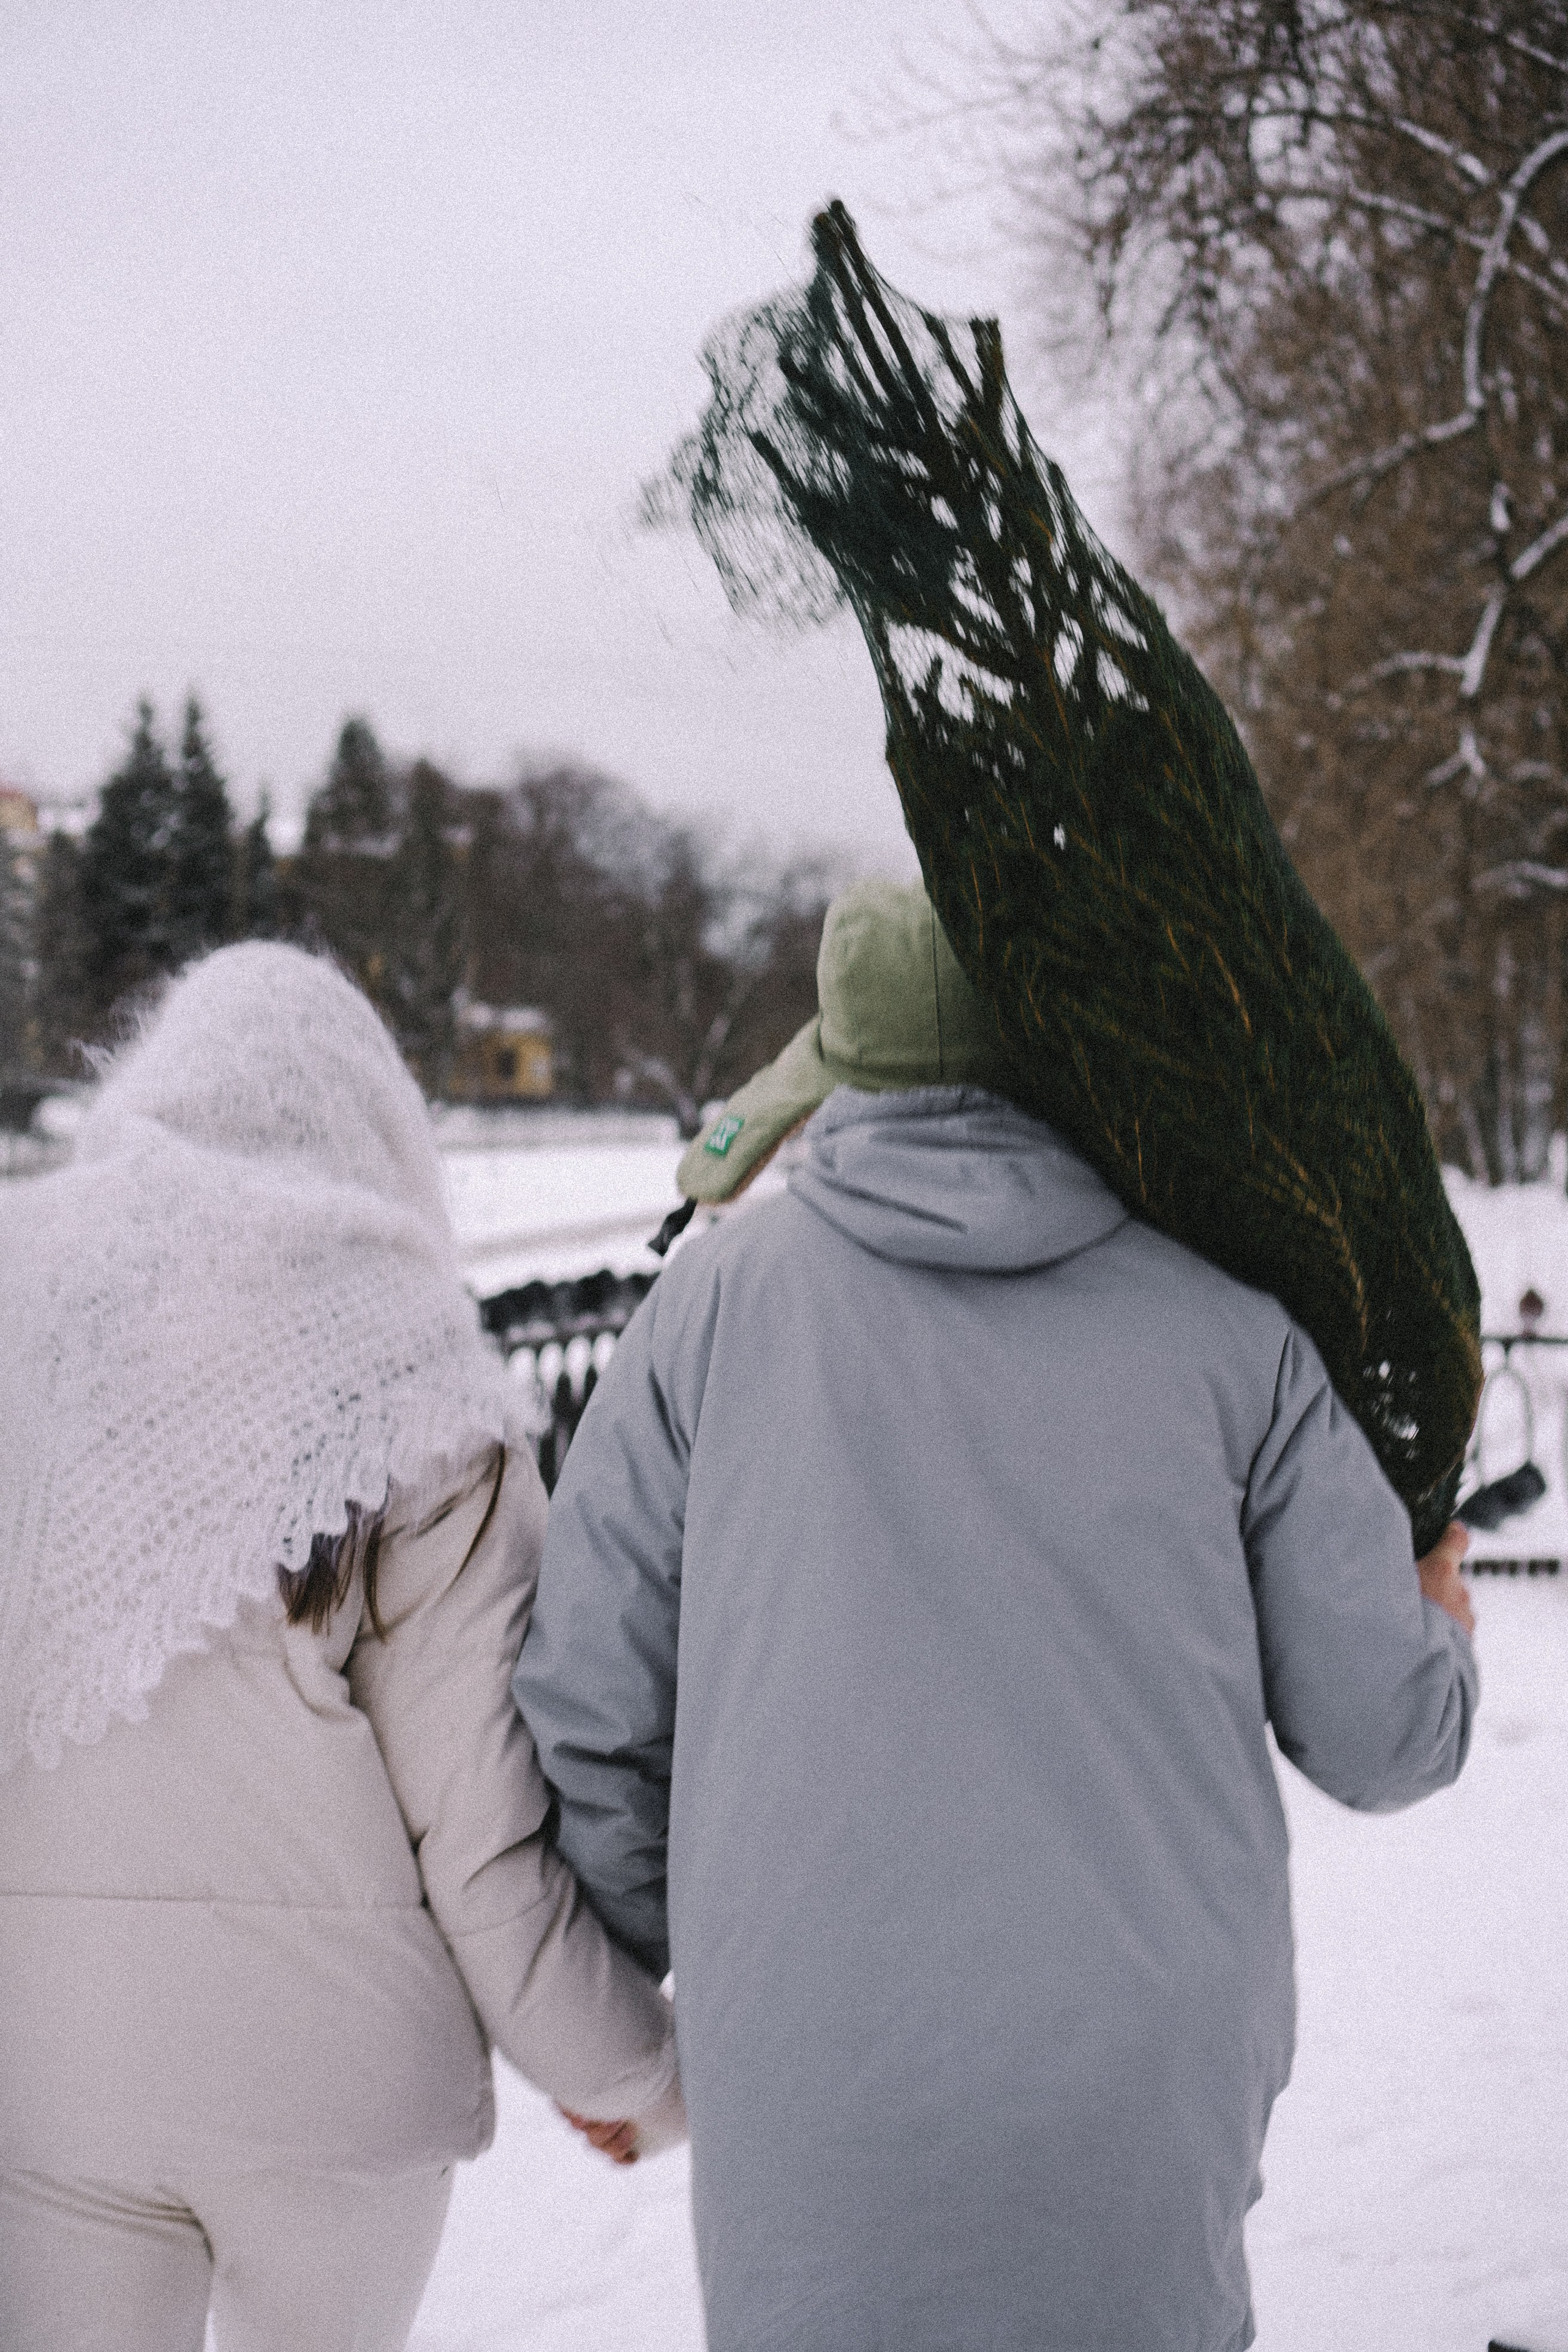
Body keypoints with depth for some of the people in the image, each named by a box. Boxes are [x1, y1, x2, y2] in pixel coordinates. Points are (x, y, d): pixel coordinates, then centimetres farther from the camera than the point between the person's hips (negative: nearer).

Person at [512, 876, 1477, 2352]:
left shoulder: (720, 1293, 0)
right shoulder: (1227, 1323, 1)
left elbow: (589, 1698, 2)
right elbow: (1377, 1732, 3)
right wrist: (1441, 1638, 27)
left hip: (813, 2080, 0)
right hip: (1146, 2095, 1)